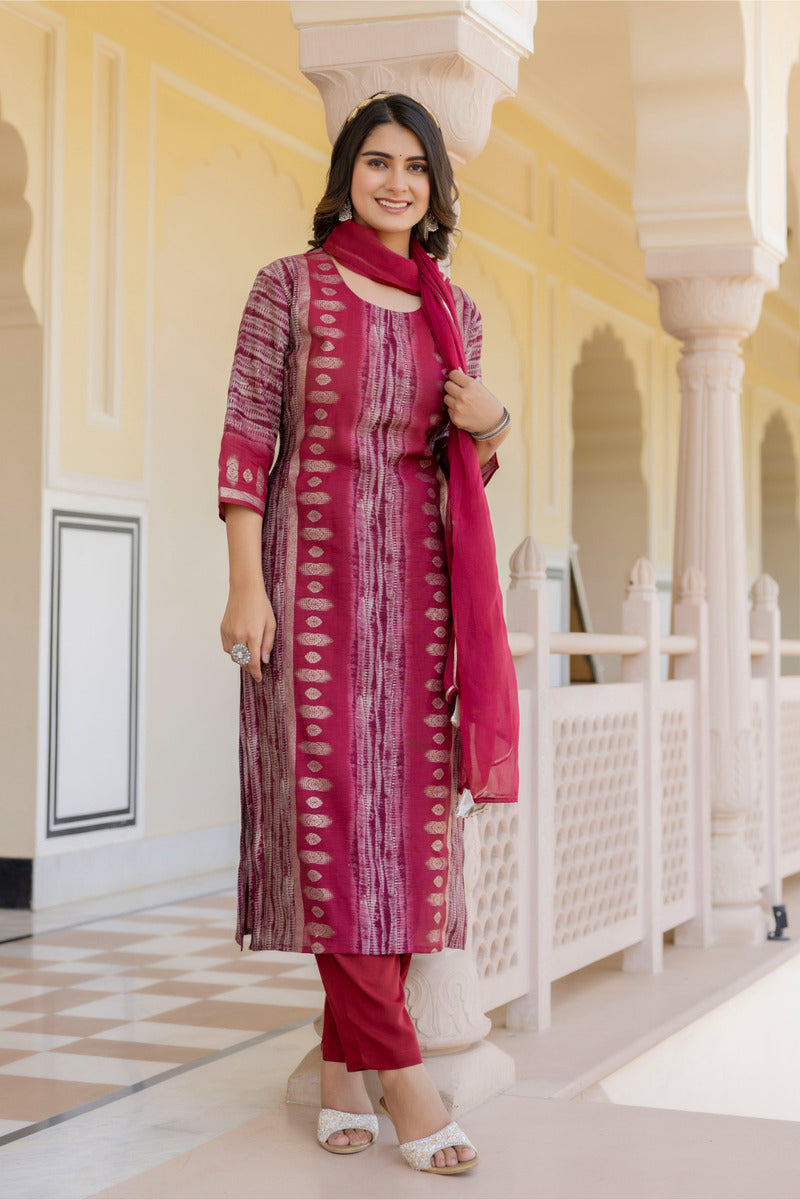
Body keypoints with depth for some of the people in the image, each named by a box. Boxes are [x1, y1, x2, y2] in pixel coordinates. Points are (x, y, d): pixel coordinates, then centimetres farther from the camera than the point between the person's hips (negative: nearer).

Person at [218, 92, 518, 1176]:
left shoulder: (455, 310, 14)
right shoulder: (290, 287, 3)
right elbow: (247, 437, -3)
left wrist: (487, 425, -3)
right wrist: (247, 584, -12)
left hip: (418, 583, 4)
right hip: (315, 572, -4)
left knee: (408, 814, 0)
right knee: (331, 811, -9)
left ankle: (345, 1073, 9)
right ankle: (403, 1077, -5)